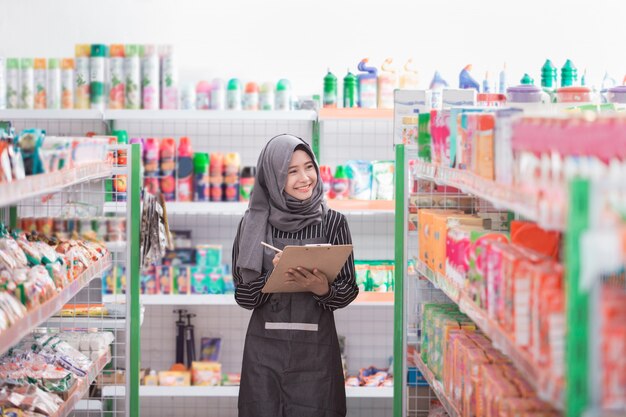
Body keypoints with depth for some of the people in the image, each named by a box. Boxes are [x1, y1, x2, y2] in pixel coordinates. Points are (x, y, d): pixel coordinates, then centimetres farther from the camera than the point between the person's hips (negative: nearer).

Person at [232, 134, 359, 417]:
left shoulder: (333, 222, -1)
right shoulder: (254, 223, -1)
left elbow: (349, 290, 1)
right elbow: (242, 294, 1)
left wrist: (323, 289, -19)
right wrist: (273, 278, -18)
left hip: (316, 348, 0)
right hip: (265, 350, 0)